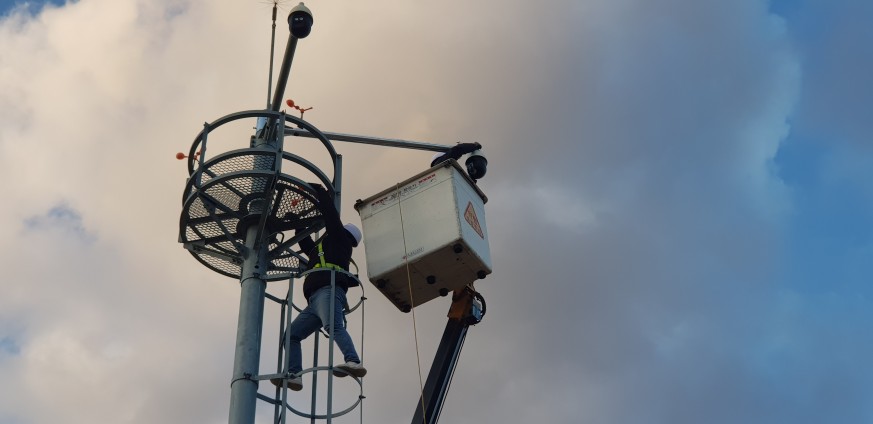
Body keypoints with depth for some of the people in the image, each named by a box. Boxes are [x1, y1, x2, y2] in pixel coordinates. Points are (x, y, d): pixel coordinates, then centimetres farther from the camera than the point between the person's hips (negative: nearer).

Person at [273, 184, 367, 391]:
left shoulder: (338, 237, 18)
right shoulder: (320, 247, 40)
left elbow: (329, 209, 16)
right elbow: (305, 244, 55)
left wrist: (314, 188, 29)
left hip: (328, 291, -9)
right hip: (315, 300, 9)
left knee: (333, 326, -33)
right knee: (291, 334, 1)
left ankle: (354, 363, -51)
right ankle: (294, 375, -12)